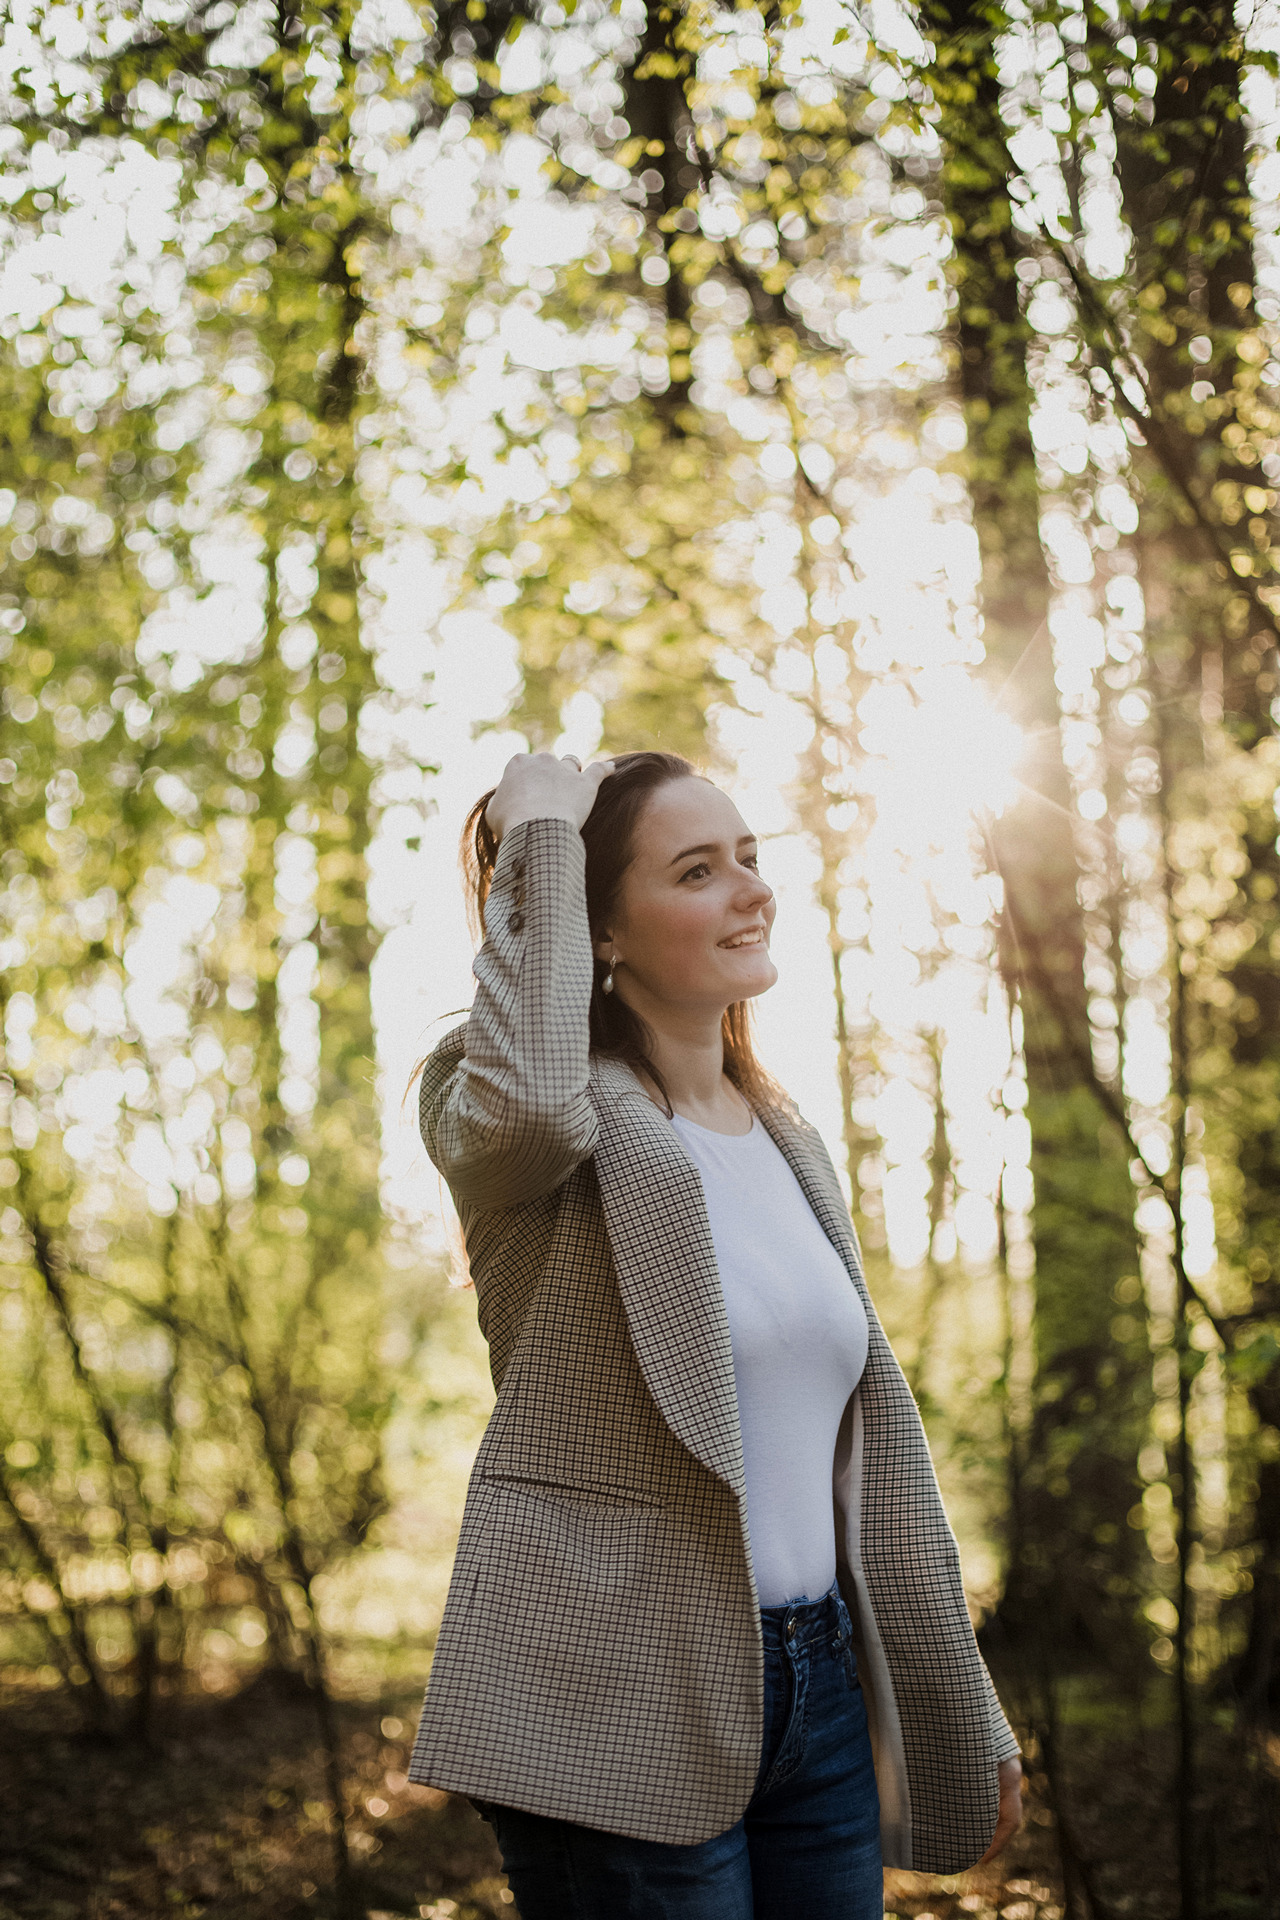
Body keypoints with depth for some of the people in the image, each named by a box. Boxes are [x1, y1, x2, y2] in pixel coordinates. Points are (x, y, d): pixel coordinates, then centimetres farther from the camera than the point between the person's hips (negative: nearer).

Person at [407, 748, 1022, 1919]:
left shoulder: (792, 1146, 14)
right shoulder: (535, 1122, -7)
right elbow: (522, 1098, -34)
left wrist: (965, 1711, 19)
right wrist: (536, 834, -20)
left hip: (821, 1692, 7)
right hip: (622, 1708, -7)